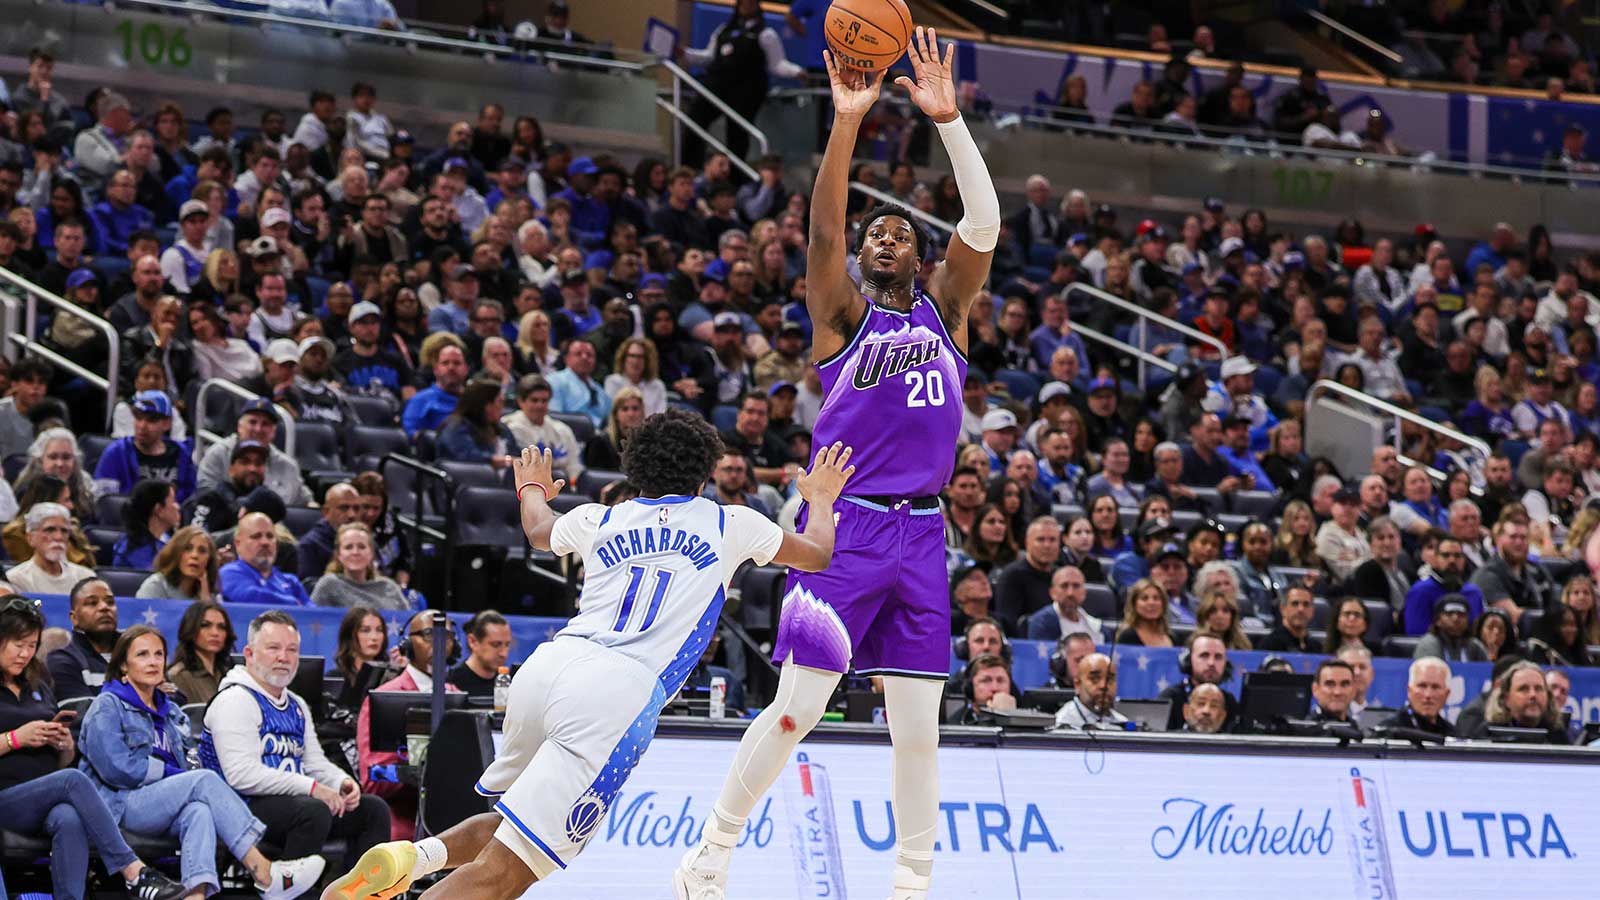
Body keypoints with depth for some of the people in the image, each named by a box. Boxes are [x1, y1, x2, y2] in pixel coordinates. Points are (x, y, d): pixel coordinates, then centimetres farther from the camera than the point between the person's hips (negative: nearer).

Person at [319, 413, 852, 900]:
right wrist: (821, 499, 55)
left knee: (509, 824, 28)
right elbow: (817, 554, 34)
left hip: (547, 664, 5)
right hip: (620, 695, -5)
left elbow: (539, 533, 48)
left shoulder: (599, 519, 23)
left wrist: (532, 490, 70)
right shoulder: (729, 524, 16)